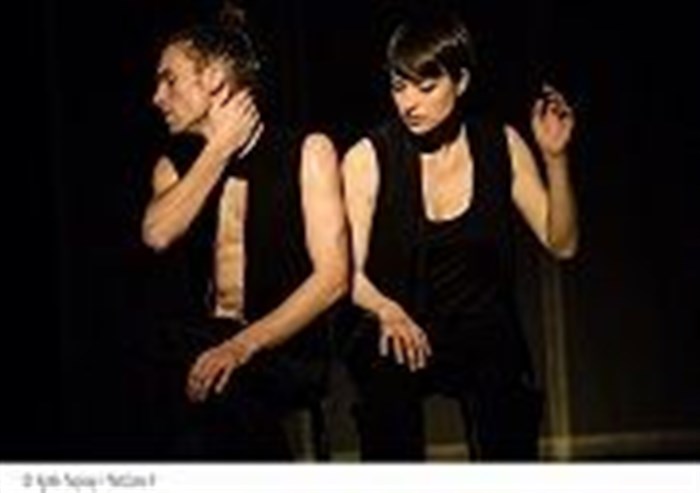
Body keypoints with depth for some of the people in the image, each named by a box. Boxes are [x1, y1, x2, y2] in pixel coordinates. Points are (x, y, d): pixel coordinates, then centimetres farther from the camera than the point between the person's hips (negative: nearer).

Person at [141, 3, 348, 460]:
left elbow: (332, 277, -9)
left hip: (281, 346, -4)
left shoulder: (307, 152, 1)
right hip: (197, 344, 4)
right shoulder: (176, 164, 14)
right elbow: (158, 235, -10)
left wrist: (244, 345, -19)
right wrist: (220, 146, -5)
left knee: (221, 391, -33)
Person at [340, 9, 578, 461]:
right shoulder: (368, 159, -6)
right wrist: (386, 311, -32)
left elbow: (561, 244, 1)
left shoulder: (502, 146, 2)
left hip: (483, 333, 1)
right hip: (397, 335, -1)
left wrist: (555, 157, -11)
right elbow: (347, 272, -12)